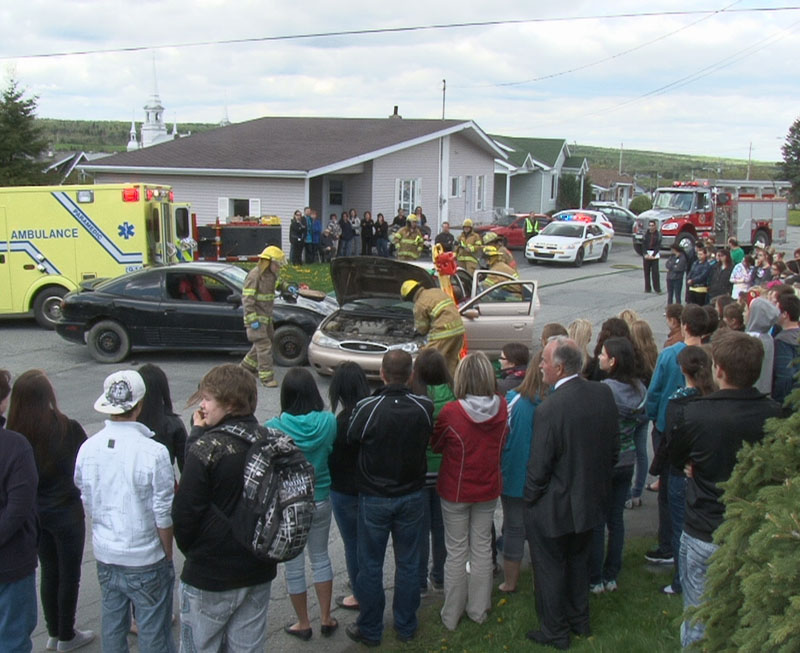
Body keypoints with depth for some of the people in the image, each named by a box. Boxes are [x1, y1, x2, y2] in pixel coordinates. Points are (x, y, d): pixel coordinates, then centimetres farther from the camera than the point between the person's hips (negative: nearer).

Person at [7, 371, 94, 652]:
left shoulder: (14, 433, -11)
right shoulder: (68, 428, -21)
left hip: (35, 514, 4)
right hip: (66, 513, -4)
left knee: (49, 572, 20)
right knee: (69, 574, 12)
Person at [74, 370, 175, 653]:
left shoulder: (87, 449, -5)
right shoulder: (154, 452, -21)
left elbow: (87, 505, 7)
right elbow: (164, 516, -15)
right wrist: (167, 554, 1)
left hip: (105, 557, 5)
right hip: (145, 561, -5)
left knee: (112, 629, 20)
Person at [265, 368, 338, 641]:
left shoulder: (273, 428, -20)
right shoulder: (328, 422, -15)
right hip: (320, 500, 3)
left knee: (294, 565, 14)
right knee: (321, 558, 22)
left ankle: (303, 624, 28)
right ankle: (326, 619, 31)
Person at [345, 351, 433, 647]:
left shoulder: (367, 408, -22)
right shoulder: (424, 406, -13)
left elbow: (351, 440, -5)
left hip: (374, 498, -2)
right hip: (412, 495, 3)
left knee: (370, 565, 12)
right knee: (408, 563, 16)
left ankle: (370, 630, 24)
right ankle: (406, 626, 28)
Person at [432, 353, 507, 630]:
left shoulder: (451, 412, -24)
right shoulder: (501, 407, -13)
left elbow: (436, 445, -7)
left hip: (455, 490, -3)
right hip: (488, 488, 3)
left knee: (456, 552, 11)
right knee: (482, 548, 17)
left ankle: (451, 615, 23)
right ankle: (479, 610, 29)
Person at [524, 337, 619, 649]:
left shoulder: (550, 408, -29)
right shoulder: (603, 394, -9)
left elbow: (539, 467, -22)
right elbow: (614, 447, 3)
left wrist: (529, 498, -5)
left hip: (554, 507, -7)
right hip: (591, 500, 7)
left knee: (550, 569, 14)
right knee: (578, 562, 26)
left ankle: (555, 632, 29)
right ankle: (580, 620, 42)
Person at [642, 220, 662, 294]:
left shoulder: (658, 234, -1)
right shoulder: (646, 234, 5)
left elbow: (658, 246, -5)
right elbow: (643, 245, 1)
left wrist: (653, 255, -13)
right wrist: (645, 254, -11)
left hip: (655, 254, -2)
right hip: (646, 254, 2)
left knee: (655, 272, -7)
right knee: (646, 272, 3)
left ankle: (657, 289, -3)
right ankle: (647, 288, 9)